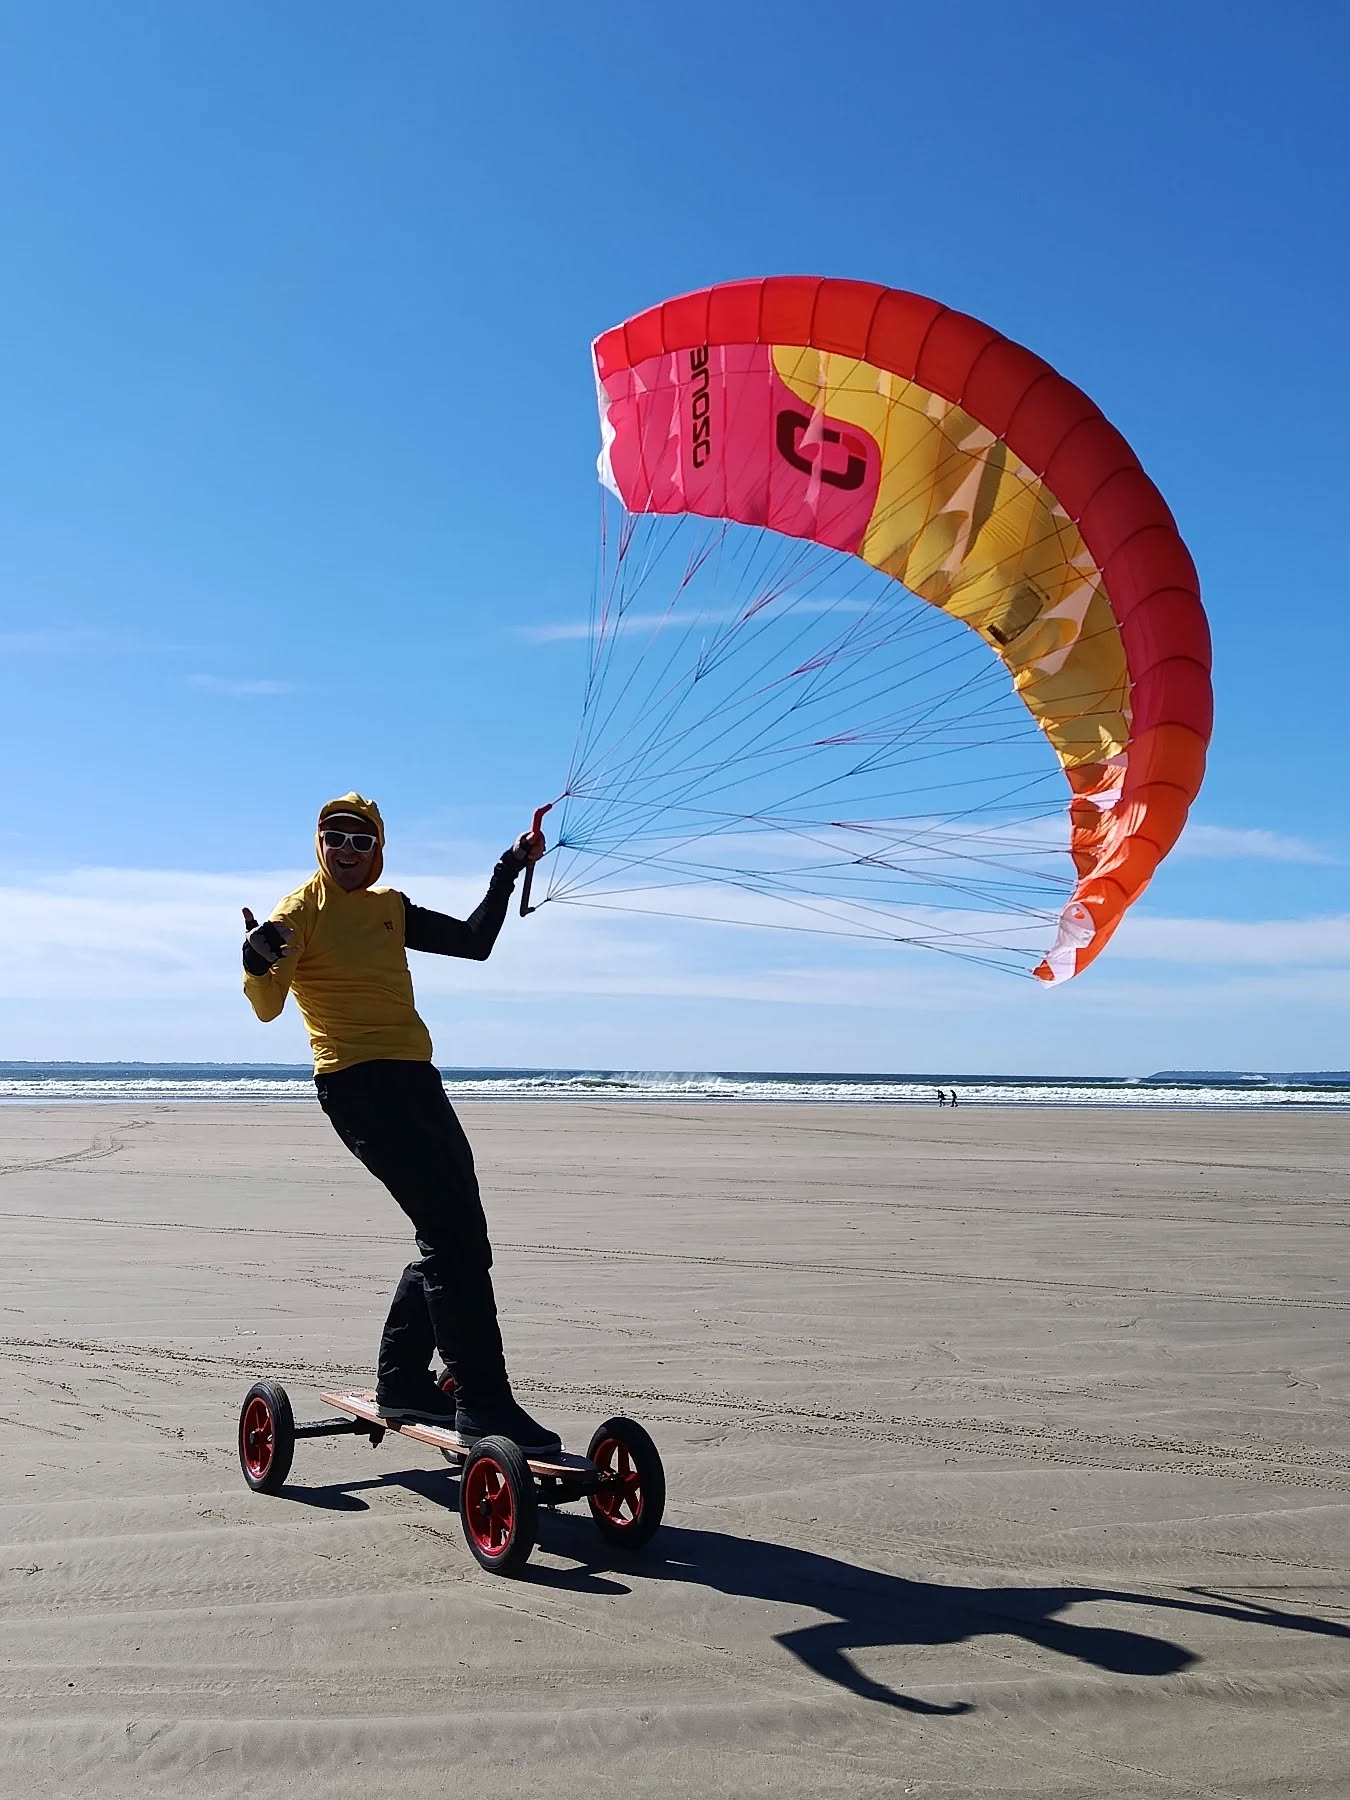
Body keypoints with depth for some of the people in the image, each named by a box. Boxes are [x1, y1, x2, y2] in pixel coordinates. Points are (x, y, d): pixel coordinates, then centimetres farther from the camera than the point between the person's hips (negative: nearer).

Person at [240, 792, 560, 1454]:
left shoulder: (390, 907, 17)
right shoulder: (301, 910, -1)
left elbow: (475, 943, 22)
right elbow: (268, 1007, -10)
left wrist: (508, 872, 16)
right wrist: (257, 964, -30)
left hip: (415, 1077, 8)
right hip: (355, 1083, -8)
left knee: (456, 1237, 11)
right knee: (452, 1233, -17)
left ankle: (402, 1382, 23)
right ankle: (483, 1404, -14)